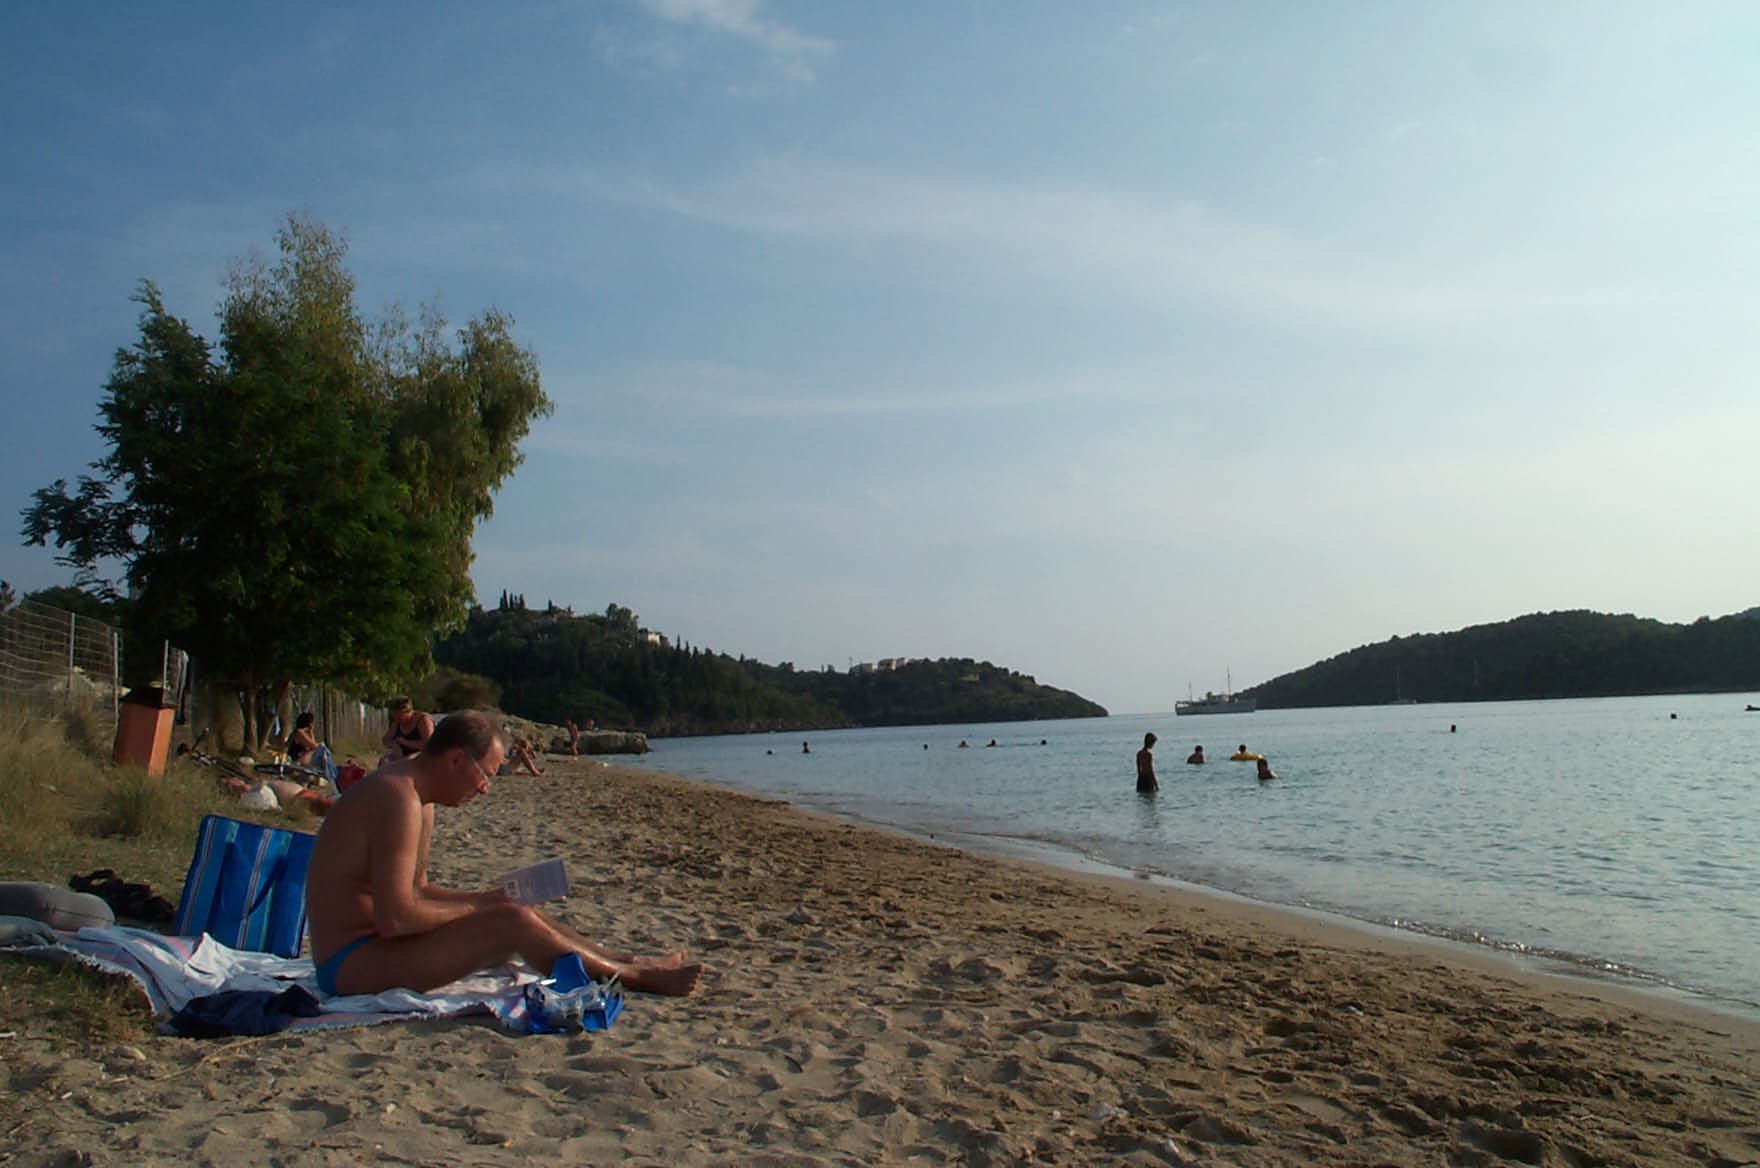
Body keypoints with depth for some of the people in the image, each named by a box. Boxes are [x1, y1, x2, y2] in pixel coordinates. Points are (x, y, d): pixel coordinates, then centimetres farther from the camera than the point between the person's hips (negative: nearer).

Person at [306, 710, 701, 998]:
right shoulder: (398, 799, -22)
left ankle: (624, 961, 19)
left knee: (520, 915, 11)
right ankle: (635, 977, -5)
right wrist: (475, 907, -13)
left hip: (374, 945, 11)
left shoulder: (418, 799, 12)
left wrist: (482, 900, 4)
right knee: (514, 922, -19)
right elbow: (395, 917, -27)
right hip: (352, 964, -11)